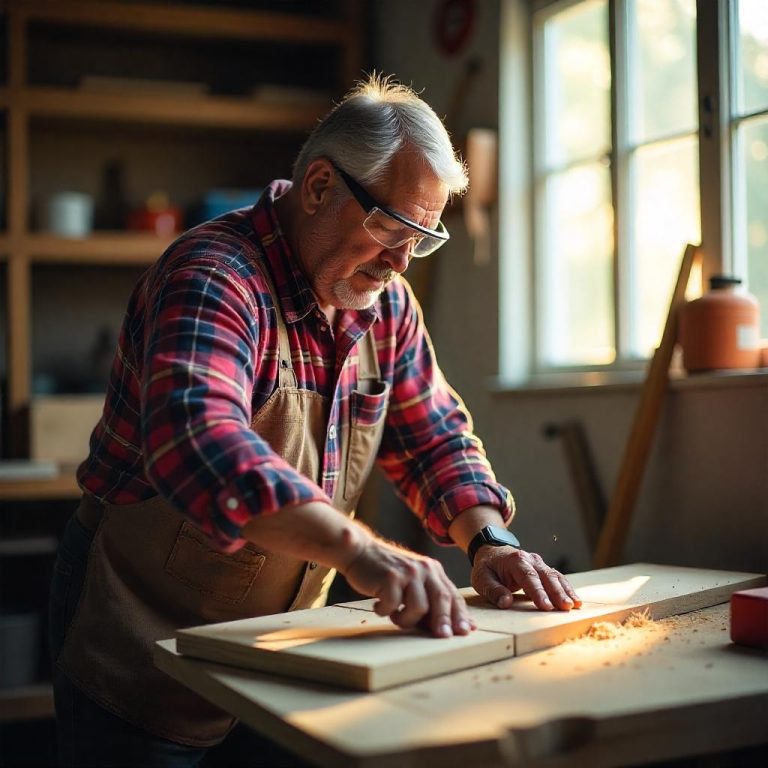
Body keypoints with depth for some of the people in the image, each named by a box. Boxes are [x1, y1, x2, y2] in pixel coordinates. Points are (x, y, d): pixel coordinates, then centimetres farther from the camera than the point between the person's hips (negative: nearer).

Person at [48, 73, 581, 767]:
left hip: (281, 638, 7)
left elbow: (435, 436, 8)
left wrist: (490, 540, -11)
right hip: (143, 638, -7)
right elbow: (197, 438, -42)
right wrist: (360, 551, -52)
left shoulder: (387, 303, 2)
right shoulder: (213, 278, -24)